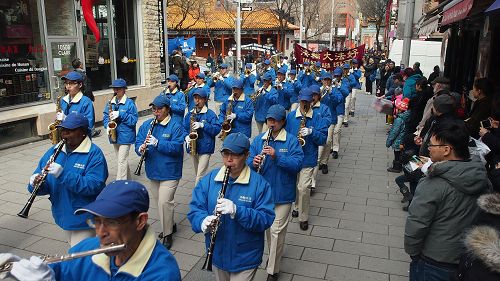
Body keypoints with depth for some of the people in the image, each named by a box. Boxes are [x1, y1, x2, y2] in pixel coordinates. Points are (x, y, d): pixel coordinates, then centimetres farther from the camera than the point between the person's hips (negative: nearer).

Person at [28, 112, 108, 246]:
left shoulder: (94, 154, -16)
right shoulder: (53, 152, 5)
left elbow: (94, 186, -27)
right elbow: (44, 187, 6)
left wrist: (63, 175, -33)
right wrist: (35, 183, -18)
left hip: (85, 219, -7)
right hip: (64, 217, 7)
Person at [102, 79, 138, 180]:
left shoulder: (129, 103, -9)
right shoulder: (110, 102, 8)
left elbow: (134, 119, -13)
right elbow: (105, 116, 10)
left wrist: (120, 114, -23)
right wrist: (107, 125, -9)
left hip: (125, 136, -6)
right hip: (114, 135, 6)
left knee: (122, 161, -7)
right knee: (122, 160, 18)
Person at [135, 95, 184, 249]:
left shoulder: (175, 127, -11)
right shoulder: (147, 125, 5)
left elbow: (176, 147, -21)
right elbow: (138, 142, 1)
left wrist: (157, 143, -31)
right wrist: (141, 148, -22)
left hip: (169, 172, -6)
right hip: (153, 171, 6)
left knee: (164, 202, -9)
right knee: (160, 201, 18)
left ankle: (167, 235, 8)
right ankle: (170, 225, 39)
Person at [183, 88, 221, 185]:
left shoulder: (210, 114, -6)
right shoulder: (189, 114, 9)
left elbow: (217, 129, -14)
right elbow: (184, 128, 11)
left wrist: (202, 125, -23)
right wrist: (186, 136, -9)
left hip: (205, 148, -5)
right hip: (192, 147, 6)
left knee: (200, 175, -9)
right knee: (197, 174, 18)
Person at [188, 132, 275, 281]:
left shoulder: (259, 183, -16)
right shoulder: (208, 180, -5)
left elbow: (266, 219, -20)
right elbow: (195, 209, -5)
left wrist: (236, 210, -34)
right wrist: (203, 222, -27)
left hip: (245, 258, -3)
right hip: (217, 254, 4)